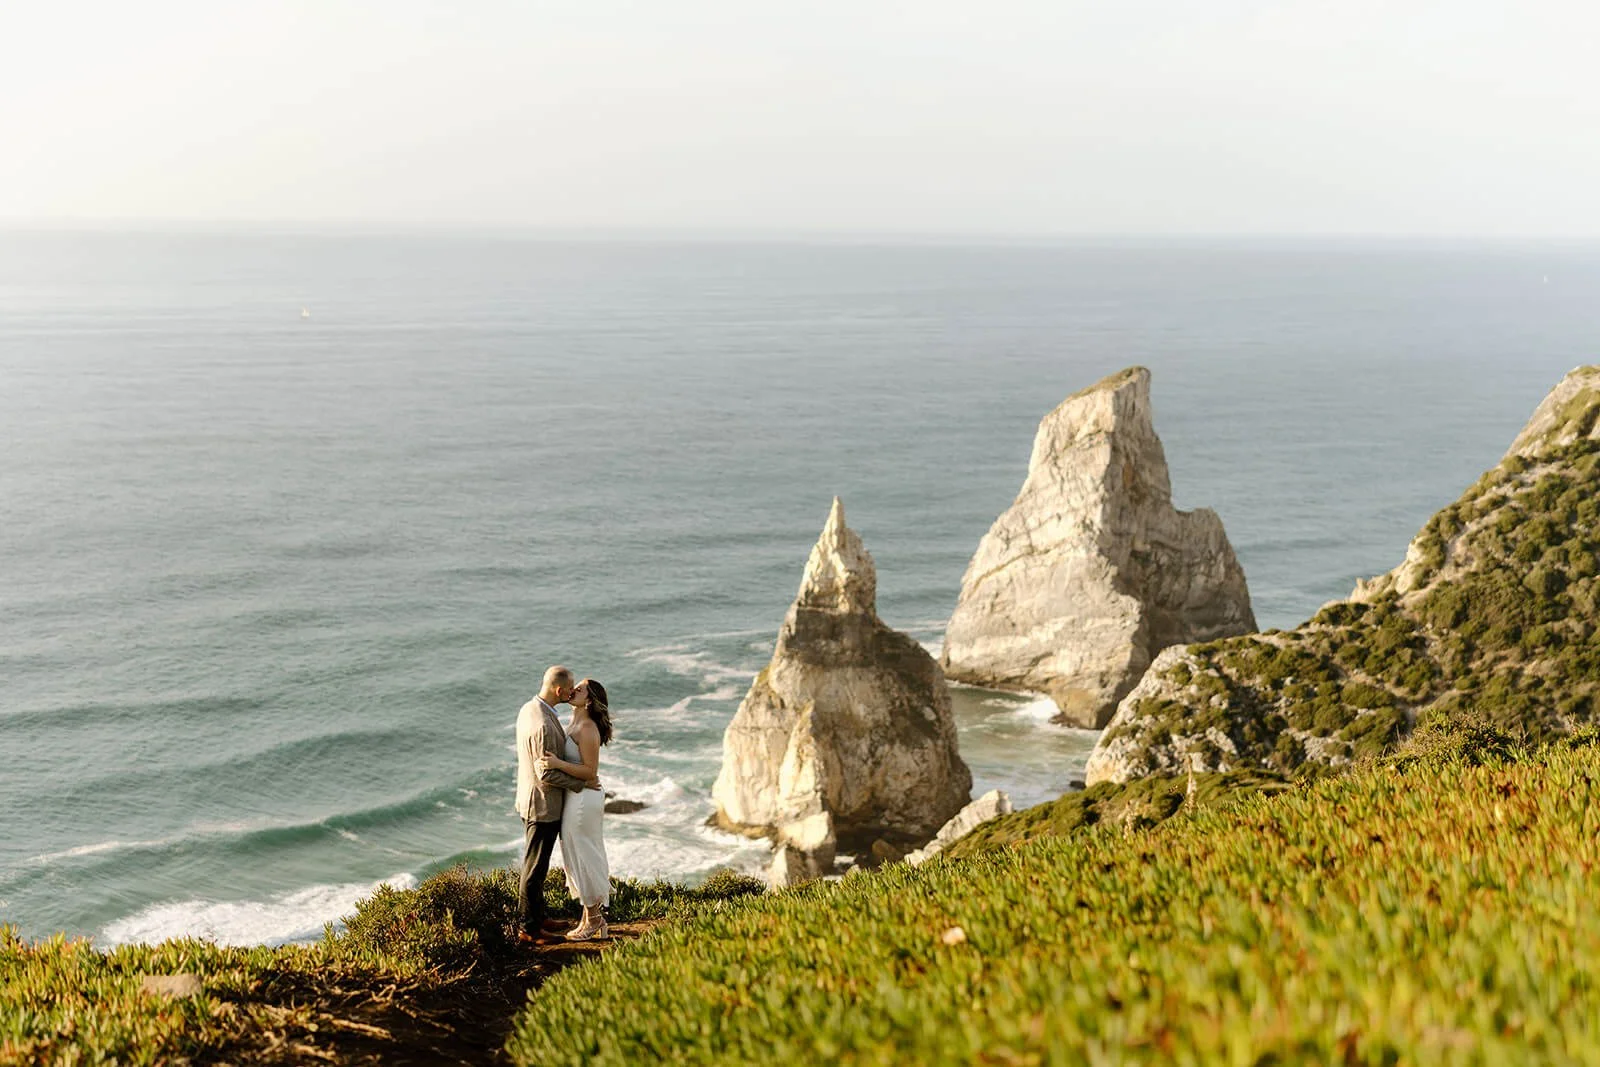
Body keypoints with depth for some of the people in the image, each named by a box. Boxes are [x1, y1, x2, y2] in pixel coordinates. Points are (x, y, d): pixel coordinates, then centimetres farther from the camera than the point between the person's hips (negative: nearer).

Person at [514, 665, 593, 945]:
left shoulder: (528, 709, 3)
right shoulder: (544, 726, -28)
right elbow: (547, 774, -26)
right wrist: (581, 783, -14)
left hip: (529, 800, 10)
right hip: (543, 805, -10)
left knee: (534, 865, 21)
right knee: (534, 868, 1)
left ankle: (535, 916, 34)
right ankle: (528, 929, 11)